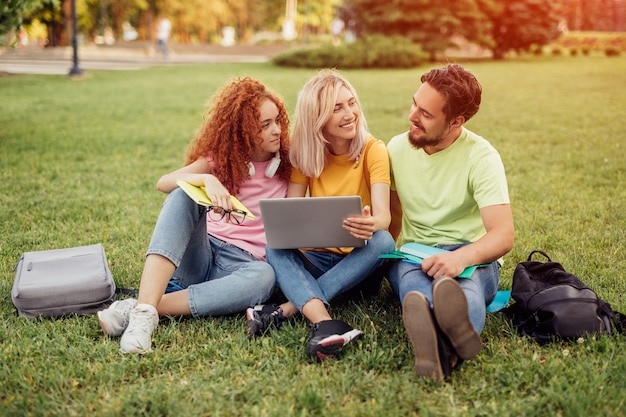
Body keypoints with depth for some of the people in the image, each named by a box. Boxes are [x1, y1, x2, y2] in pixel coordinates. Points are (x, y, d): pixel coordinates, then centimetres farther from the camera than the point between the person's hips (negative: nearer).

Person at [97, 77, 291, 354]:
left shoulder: (287, 165, 6)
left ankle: (144, 308, -35)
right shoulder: (221, 156, 6)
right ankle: (144, 310, -42)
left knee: (264, 276, -38)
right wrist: (206, 180, -28)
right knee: (185, 195, -29)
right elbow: (163, 183, -11)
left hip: (240, 265, 0)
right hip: (198, 256, 1)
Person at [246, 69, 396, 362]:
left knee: (382, 241, -33)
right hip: (317, 258, 2)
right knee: (274, 247, -24)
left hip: (359, 261, -2)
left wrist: (371, 224, -47)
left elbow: (383, 215, -22)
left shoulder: (373, 150, -9)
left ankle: (285, 310, -37)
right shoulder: (306, 154, -1)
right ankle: (324, 323, -50)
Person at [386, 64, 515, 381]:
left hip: (470, 257, -2)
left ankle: (443, 347, -73)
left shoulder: (480, 156, -9)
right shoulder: (397, 148, 6)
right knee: (411, 279, -36)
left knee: (465, 282, -39)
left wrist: (461, 257, -38)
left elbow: (504, 235, -19)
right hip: (412, 257, 2)